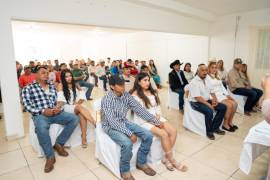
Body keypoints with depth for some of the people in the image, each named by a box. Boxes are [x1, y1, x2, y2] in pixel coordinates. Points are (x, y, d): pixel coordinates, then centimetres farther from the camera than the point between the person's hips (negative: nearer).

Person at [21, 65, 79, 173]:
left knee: (74, 119, -16)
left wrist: (58, 107, -8)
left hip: (55, 113, 5)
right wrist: (43, 111, -17)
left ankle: (59, 143, -4)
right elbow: (27, 105, -4)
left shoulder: (52, 86, 19)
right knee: (41, 128, -39)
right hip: (40, 115, -4)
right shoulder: (28, 88, 6)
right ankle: (50, 156, -20)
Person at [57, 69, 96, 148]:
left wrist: (77, 103, -10)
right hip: (66, 108, -3)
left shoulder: (76, 85, 14)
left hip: (77, 107, 3)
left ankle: (84, 137, -35)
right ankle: (96, 124, -43)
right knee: (80, 108, -34)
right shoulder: (61, 86, 3)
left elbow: (82, 97, 6)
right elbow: (60, 99, -11)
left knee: (82, 114, -32)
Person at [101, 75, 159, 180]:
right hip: (111, 126, -6)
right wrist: (130, 133, -31)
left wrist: (154, 120, -5)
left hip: (124, 122, 6)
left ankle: (141, 162, 12)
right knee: (127, 143, -33)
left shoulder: (126, 95, -4)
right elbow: (112, 122, -28)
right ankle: (125, 170, -4)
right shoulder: (106, 100, -23)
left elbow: (139, 109, -1)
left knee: (148, 136, -9)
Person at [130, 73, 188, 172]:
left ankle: (166, 158, -1)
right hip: (143, 121, -7)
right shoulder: (135, 95, -11)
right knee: (164, 134, -24)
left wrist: (158, 115, -5)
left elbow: (158, 106, 14)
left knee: (173, 131, -13)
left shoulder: (152, 92, 13)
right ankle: (171, 159, -2)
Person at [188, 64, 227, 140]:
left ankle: (215, 128, 5)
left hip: (207, 100, 9)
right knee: (209, 111, -32)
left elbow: (211, 91, 17)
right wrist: (208, 104, -25)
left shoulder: (206, 80, 11)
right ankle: (209, 131, -8)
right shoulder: (194, 82, -16)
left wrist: (214, 98, -4)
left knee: (223, 107, -4)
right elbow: (197, 97, -23)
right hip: (196, 102, -8)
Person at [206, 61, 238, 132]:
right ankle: (225, 124, -7)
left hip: (222, 94, 8)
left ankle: (230, 122, 3)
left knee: (234, 103, -11)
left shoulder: (217, 77, 21)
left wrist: (228, 95, 7)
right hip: (215, 96, -8)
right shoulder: (207, 77, -5)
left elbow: (222, 87, 18)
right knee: (229, 105, -22)